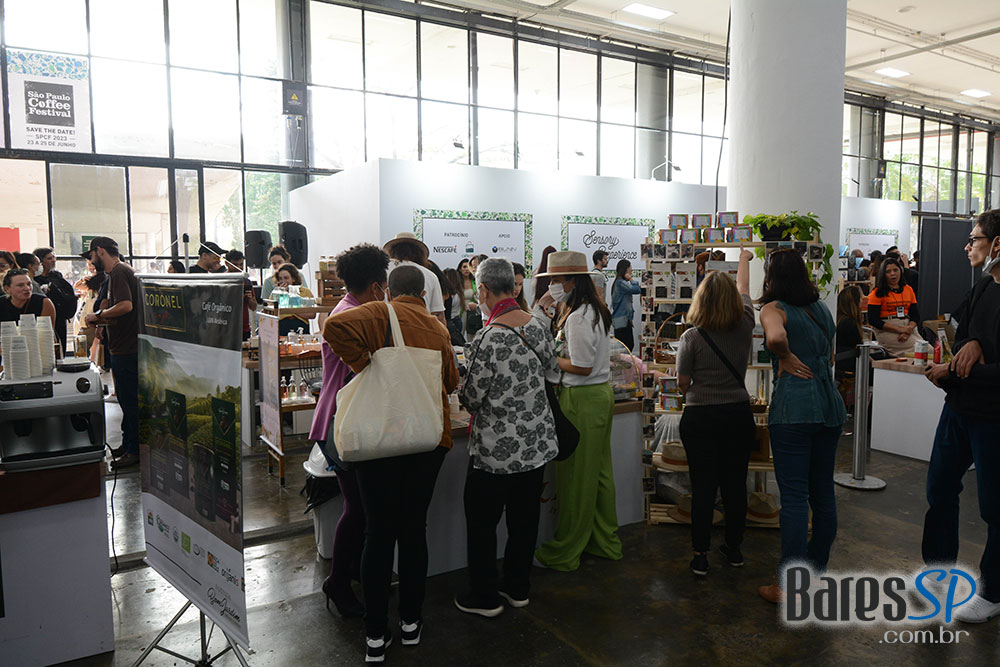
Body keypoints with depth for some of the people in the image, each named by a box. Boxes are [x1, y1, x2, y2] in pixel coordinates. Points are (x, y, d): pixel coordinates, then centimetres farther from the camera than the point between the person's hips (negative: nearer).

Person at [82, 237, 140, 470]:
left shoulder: (118, 272, -14)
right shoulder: (122, 271, 18)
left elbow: (126, 305, -28)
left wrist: (98, 315, -14)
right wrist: (102, 319, 11)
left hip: (126, 350, -11)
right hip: (125, 348, 11)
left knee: (129, 400, -3)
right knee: (127, 399, 17)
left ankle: (134, 450, 4)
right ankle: (128, 444, 28)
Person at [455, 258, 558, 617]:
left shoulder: (488, 339, -23)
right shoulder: (540, 325, -2)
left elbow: (471, 398, -16)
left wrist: (466, 392, 6)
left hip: (498, 448, -7)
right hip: (538, 441, 7)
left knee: (481, 521, 11)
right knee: (524, 516, 18)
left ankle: (484, 596, 24)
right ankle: (517, 587, 34)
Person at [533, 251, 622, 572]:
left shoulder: (578, 317, -20)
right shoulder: (595, 310, 11)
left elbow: (582, 367, -22)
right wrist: (543, 307, 9)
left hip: (582, 400, -10)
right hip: (602, 393, 10)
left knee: (575, 476, 1)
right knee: (599, 471, 18)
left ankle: (565, 552, 14)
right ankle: (606, 542, 31)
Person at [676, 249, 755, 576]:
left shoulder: (691, 337, -13)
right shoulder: (744, 327, -4)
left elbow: (683, 383, -5)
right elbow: (744, 291, 16)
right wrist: (744, 260, 34)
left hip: (700, 418, -3)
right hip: (739, 414, 3)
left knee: (703, 487, 3)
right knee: (735, 484, 13)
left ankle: (701, 555, 11)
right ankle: (734, 548, 27)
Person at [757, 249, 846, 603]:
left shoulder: (774, 308, -6)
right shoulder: (822, 308, 16)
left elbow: (775, 336, -28)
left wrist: (786, 358, -11)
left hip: (793, 408, -7)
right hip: (830, 405, 7)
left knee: (793, 496, -3)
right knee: (823, 491, 15)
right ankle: (817, 566, 29)